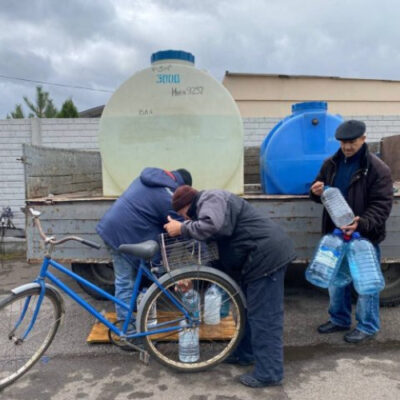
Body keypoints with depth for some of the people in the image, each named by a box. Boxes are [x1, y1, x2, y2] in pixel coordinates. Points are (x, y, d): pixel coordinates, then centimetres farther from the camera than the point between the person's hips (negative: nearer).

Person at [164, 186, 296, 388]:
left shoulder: (210, 199, -12)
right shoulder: (208, 204, 21)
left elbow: (210, 227, -35)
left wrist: (182, 228, -21)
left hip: (267, 255, -11)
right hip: (260, 256, 11)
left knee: (264, 315, -5)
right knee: (248, 309, 21)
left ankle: (268, 374, 4)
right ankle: (245, 353, 35)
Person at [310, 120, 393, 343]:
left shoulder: (377, 169, -13)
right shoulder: (331, 164, 4)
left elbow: (382, 205, -16)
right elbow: (322, 190, 16)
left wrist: (361, 223, -32)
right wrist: (317, 192, -9)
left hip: (365, 236, -6)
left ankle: (368, 327, 23)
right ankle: (339, 319, 34)